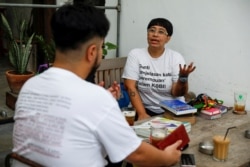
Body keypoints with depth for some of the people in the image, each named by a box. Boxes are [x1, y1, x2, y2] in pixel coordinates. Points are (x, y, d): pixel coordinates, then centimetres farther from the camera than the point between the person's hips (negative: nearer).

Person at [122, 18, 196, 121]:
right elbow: (130, 87, -9)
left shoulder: (176, 57, -2)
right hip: (146, 109, -1)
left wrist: (183, 77, -27)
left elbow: (177, 93, -7)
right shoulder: (135, 54, -3)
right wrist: (142, 114, -19)